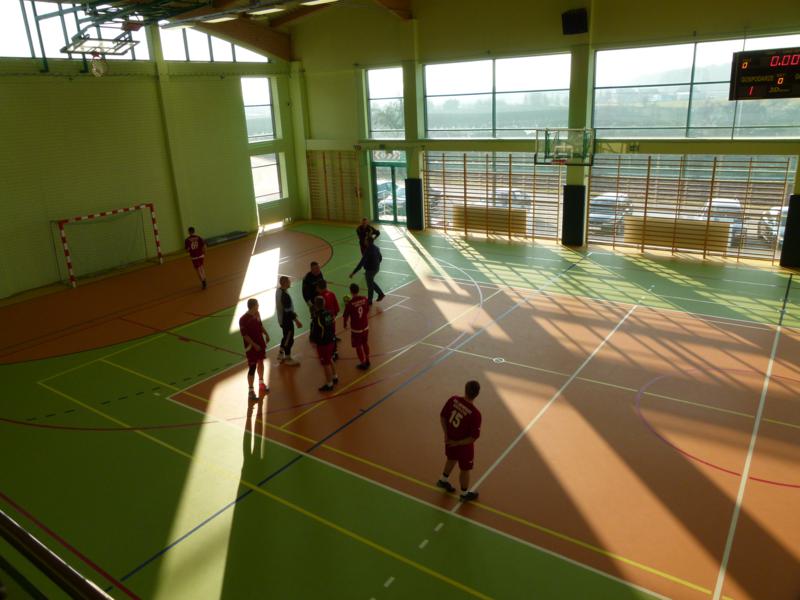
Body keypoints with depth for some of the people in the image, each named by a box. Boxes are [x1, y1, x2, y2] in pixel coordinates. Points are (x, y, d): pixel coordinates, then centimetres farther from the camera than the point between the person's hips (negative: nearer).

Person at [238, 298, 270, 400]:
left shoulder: (257, 314, -1)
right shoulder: (243, 319, -23)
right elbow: (244, 335, -20)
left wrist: (266, 334, 6)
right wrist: (254, 345, -22)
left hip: (260, 343, 7)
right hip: (251, 346, -7)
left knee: (260, 362, 21)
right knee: (252, 368, -3)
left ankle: (261, 383, 40)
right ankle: (251, 391, 7)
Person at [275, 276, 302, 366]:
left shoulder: (278, 290, 0)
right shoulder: (285, 295, -30)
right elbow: (288, 311, -27)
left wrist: (292, 313, 22)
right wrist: (297, 321, -19)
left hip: (281, 318, 10)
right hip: (286, 320, -10)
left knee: (286, 337, 25)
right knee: (289, 339, 7)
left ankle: (280, 355, 37)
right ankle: (288, 359, 22)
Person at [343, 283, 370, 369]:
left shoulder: (349, 303, -23)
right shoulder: (364, 299, -10)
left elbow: (346, 316, -12)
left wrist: (345, 324, 8)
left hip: (356, 328, -5)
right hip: (365, 326, 5)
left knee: (358, 346, 13)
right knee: (365, 343, 24)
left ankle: (363, 363, 21)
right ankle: (367, 360, 37)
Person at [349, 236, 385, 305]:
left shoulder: (368, 251, -28)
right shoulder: (377, 248, -3)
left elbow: (361, 263, -30)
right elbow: (380, 258, 13)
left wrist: (353, 272, -28)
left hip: (370, 270, -8)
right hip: (376, 268, 8)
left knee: (370, 285, 10)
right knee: (371, 282, 29)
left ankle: (369, 301, 26)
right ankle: (380, 293, 31)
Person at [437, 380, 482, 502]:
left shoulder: (453, 400, -20)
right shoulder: (475, 414, -32)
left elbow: (442, 417, -7)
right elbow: (474, 437, -25)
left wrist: (446, 434, -2)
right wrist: (458, 443, -14)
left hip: (450, 439, 5)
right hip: (464, 445, -5)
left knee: (452, 459, 34)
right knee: (465, 469, 21)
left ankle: (444, 480, 58)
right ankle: (464, 494, 44)